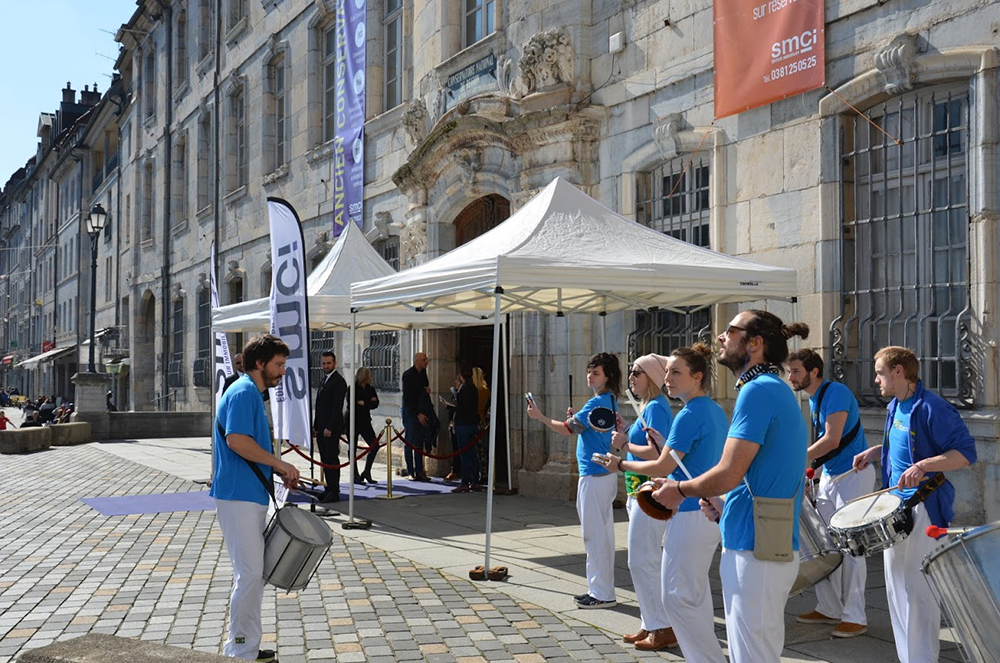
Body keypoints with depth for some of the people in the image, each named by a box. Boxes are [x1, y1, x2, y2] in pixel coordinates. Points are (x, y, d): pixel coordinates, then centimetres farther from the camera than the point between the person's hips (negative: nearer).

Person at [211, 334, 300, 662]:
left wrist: (278, 471, 13)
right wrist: (280, 463, -18)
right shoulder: (243, 392, -14)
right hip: (239, 496, -10)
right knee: (249, 573, -6)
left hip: (251, 496, 10)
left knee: (254, 573, 14)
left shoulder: (253, 394, 17)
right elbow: (236, 440, -26)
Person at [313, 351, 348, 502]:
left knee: (332, 459, -7)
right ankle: (329, 489, 15)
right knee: (325, 460, 10)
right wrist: (316, 426, 13)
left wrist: (329, 427, -20)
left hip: (331, 428, -9)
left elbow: (337, 407, -17)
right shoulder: (324, 380, 18)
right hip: (321, 427, 9)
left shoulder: (338, 381, -10)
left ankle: (334, 492, -4)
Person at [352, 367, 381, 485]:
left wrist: (364, 403, -12)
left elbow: (375, 404, 4)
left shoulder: (370, 388, 8)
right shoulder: (353, 389, -8)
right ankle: (356, 476, 9)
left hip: (365, 421, 5)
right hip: (354, 422, -5)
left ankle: (367, 472, 11)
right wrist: (369, 402, -12)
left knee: (375, 446, -2)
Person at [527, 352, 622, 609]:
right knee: (602, 533, 14)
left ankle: (602, 593, 1)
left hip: (594, 476, -10)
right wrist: (575, 418, 5)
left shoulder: (598, 402, -17)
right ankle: (601, 589, 22)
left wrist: (540, 416, -4)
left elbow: (567, 430, -15)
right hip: (604, 474, 10)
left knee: (595, 534, -5)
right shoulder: (610, 401, 13)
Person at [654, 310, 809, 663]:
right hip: (779, 549, 10)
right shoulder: (780, 391, 16)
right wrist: (726, 507, 15)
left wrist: (680, 490, -3)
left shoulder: (758, 390, -15)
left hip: (755, 552, -10)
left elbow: (727, 475, -20)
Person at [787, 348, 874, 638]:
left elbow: (832, 440, -25)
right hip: (829, 476, 9)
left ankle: (855, 617, 1)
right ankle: (829, 609, 19)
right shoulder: (813, 399, 11)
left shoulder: (836, 393, -18)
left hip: (853, 475, -9)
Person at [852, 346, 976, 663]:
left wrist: (924, 465, -33)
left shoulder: (932, 408, -18)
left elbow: (966, 451, -21)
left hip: (924, 508, -9)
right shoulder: (895, 406, 9)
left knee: (919, 589, -3)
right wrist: (874, 451, 10)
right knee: (897, 586, 15)